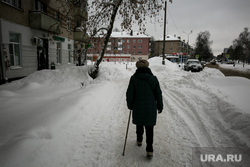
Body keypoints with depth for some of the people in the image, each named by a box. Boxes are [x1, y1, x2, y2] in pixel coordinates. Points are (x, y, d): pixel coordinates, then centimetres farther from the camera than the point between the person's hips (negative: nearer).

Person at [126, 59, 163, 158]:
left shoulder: (134, 78, -8)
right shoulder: (153, 78, -5)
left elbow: (129, 93, -7)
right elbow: (158, 94, 1)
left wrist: (130, 105, 8)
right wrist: (160, 106, 13)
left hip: (138, 107, 0)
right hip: (151, 108, 0)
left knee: (139, 124, 23)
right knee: (149, 128, 8)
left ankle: (139, 140, 43)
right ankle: (149, 150, 9)